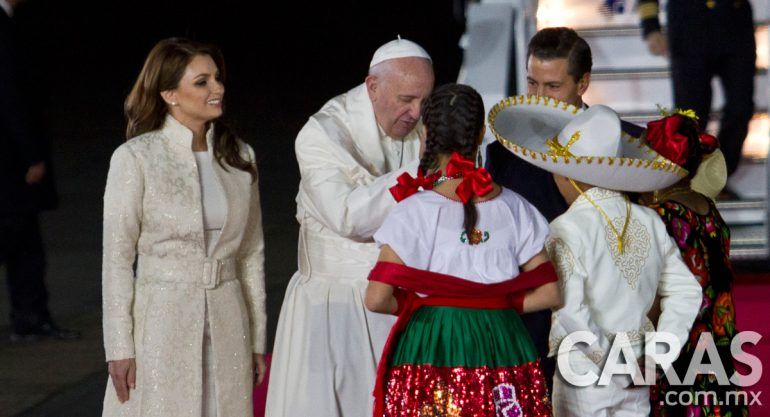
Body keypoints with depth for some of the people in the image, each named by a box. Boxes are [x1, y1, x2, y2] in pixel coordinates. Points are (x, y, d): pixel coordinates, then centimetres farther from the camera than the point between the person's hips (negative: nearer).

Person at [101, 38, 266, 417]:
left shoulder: (239, 157, 8)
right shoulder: (135, 159, -6)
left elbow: (252, 254, 13)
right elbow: (117, 258, -5)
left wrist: (258, 340, 12)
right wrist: (119, 347, -9)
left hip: (226, 324, 4)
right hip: (162, 322, -4)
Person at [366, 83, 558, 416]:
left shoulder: (414, 211, -7)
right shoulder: (511, 207, 1)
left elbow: (376, 299, -12)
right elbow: (550, 294, 1)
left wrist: (417, 305, 6)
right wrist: (498, 303, 10)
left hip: (430, 349, -3)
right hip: (502, 346, 3)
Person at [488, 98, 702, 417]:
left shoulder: (568, 230, -15)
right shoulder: (649, 223, 3)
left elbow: (569, 311, -25)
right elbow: (685, 291, 7)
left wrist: (606, 358, -13)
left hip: (585, 377, -6)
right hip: (637, 378, 6)